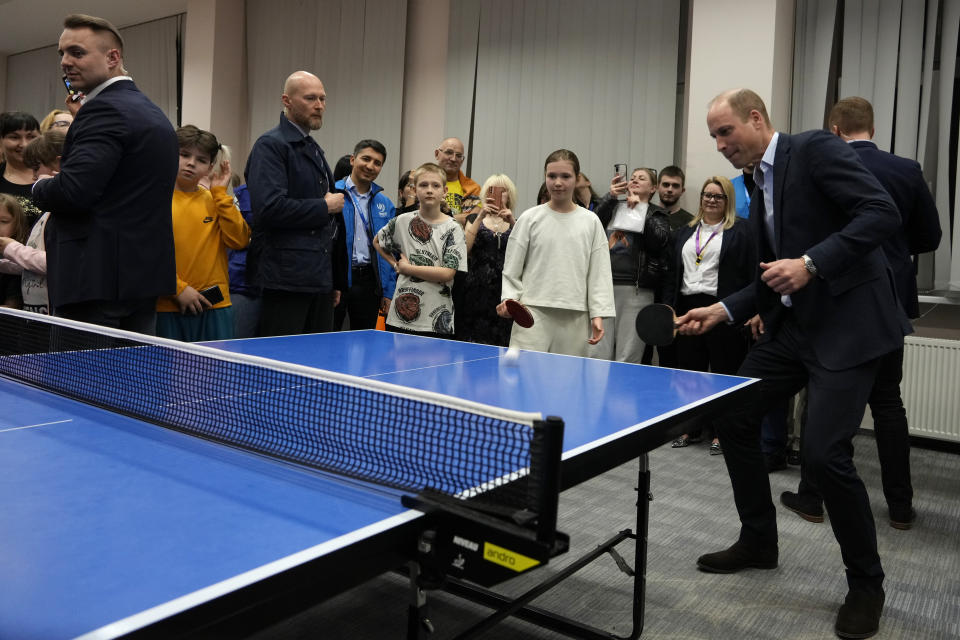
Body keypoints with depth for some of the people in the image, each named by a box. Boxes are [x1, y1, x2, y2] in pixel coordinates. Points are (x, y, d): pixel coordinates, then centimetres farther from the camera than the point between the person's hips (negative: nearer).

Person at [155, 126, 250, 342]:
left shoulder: (215, 200, 11)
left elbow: (239, 240, -4)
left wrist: (220, 193, -2)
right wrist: (179, 289, -12)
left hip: (215, 307, 3)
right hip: (169, 308, -3)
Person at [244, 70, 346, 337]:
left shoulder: (314, 149, 21)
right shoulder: (270, 145, -7)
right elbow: (269, 207, -22)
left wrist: (336, 280, 22)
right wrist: (324, 207, -10)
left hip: (319, 279, 8)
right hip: (286, 281, -8)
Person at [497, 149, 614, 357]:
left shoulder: (591, 222, 8)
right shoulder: (530, 219, 5)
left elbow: (599, 273, 7)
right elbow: (511, 270, 7)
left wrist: (598, 314, -1)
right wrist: (509, 299, -9)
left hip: (575, 318, 2)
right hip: (533, 315, -1)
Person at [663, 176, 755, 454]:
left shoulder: (741, 231, 0)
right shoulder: (685, 232, 17)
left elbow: (753, 273, -6)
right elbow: (672, 273, 17)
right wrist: (668, 305, 7)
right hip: (688, 308, 6)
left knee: (724, 373, 1)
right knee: (689, 370, 10)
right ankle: (690, 429, 22)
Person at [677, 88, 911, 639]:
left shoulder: (815, 149, -8)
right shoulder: (760, 189, 15)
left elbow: (883, 213, -19)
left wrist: (811, 263, -26)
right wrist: (722, 311, 5)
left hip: (849, 324, -9)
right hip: (794, 326, 9)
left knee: (825, 454, -13)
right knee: (733, 418, 9)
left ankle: (867, 583, 12)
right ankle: (758, 541, 28)